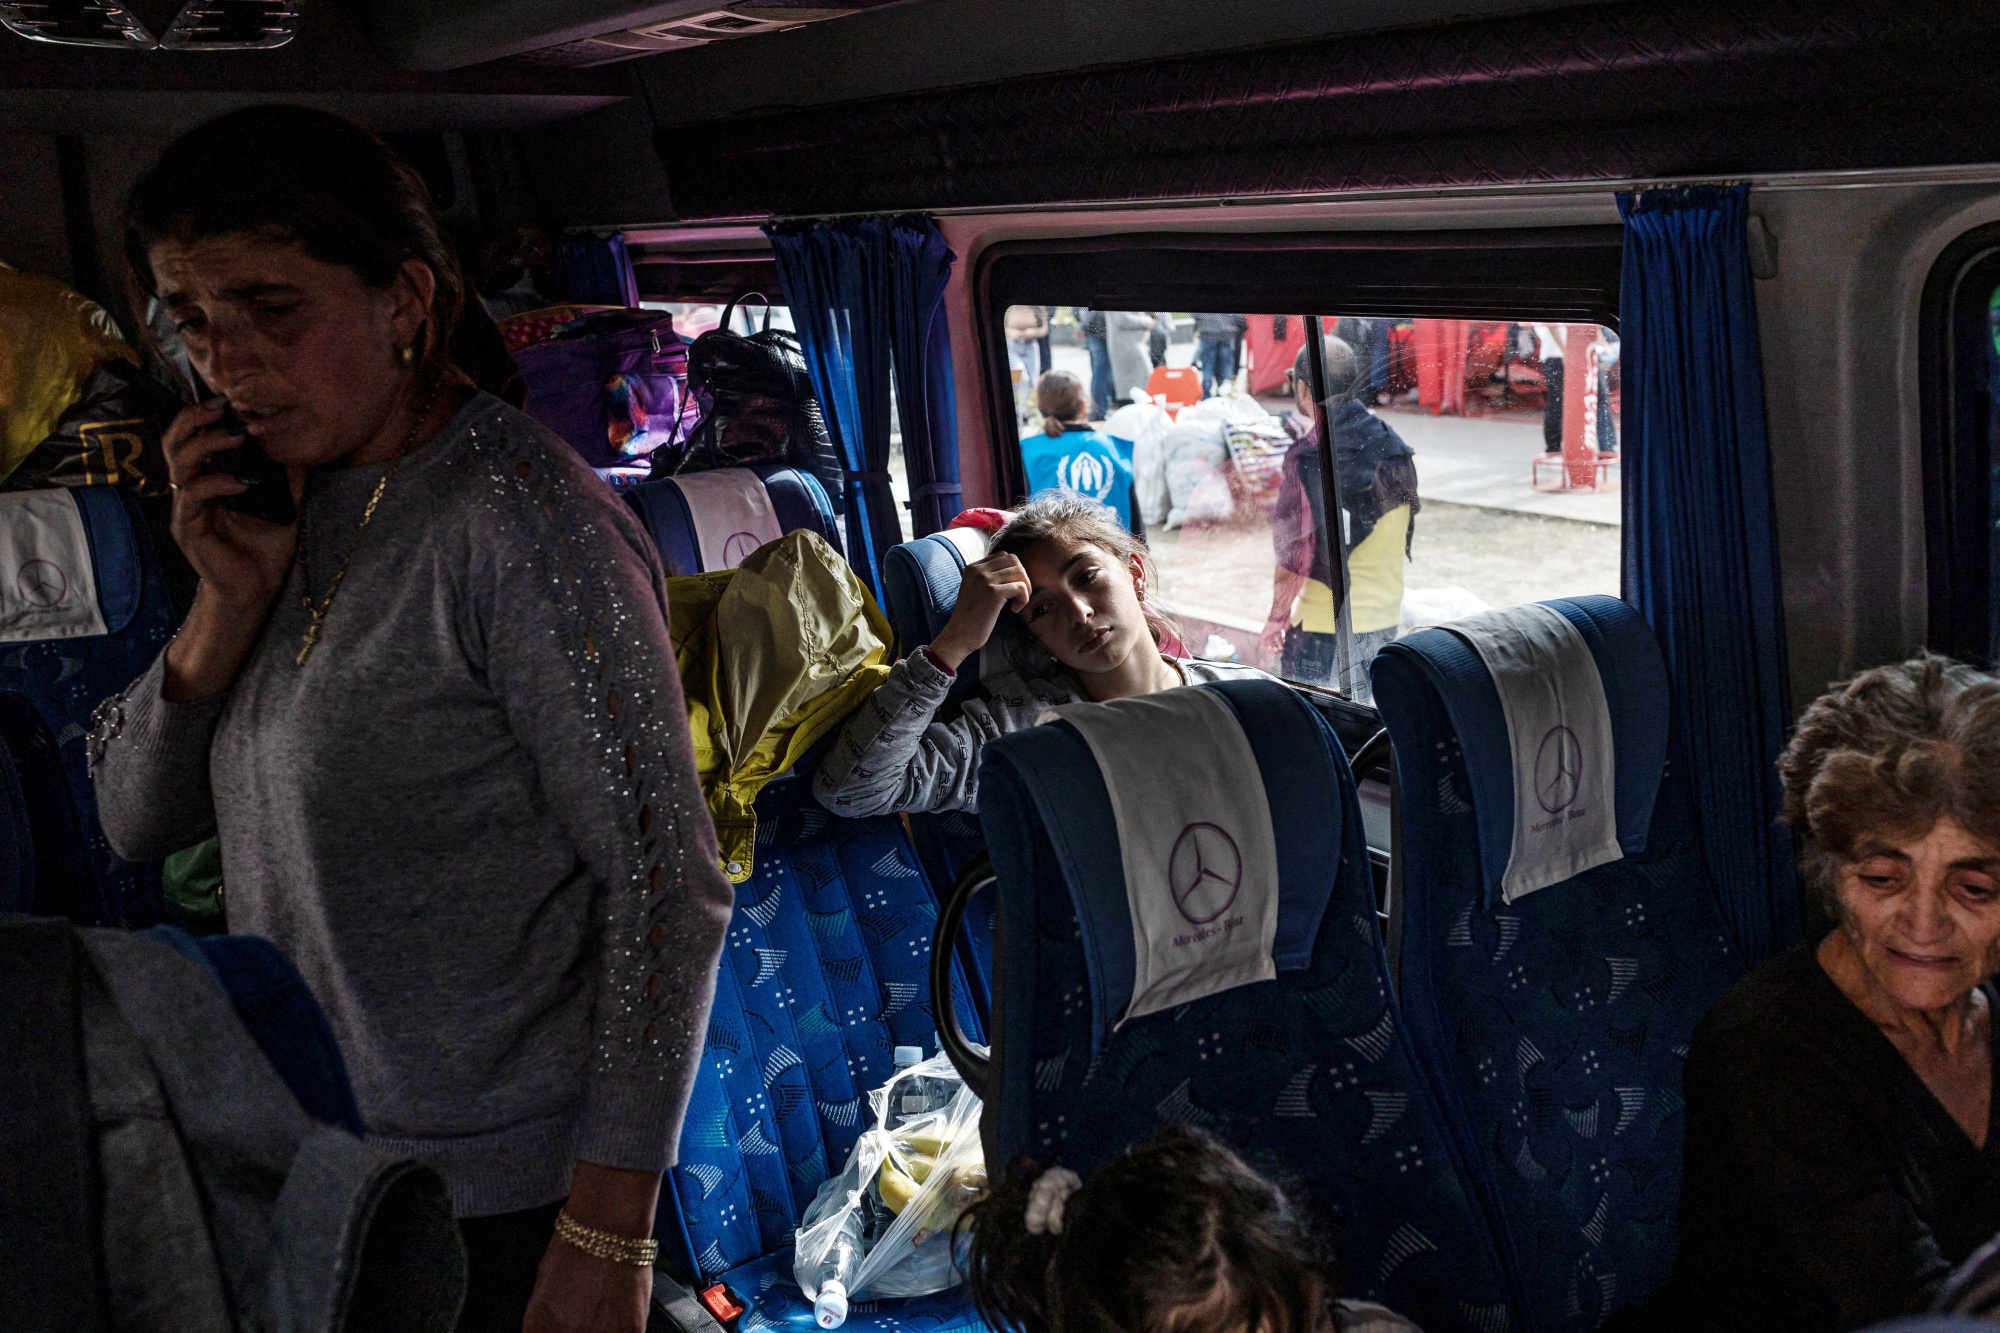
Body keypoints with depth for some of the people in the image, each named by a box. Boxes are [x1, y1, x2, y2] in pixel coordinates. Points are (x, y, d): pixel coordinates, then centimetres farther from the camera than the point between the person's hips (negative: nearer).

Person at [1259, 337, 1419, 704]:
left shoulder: (1308, 457, -17)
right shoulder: (1394, 447, 3)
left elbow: (1297, 554, -17)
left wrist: (1276, 619, -7)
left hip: (1324, 626, -7)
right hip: (1386, 619, 7)